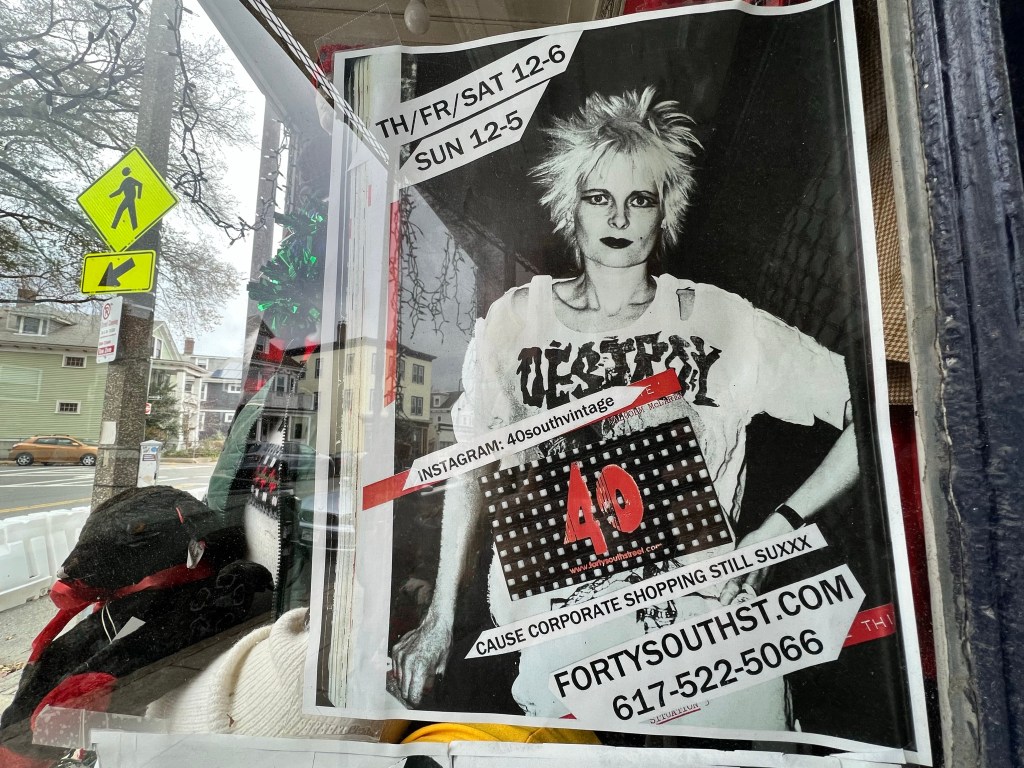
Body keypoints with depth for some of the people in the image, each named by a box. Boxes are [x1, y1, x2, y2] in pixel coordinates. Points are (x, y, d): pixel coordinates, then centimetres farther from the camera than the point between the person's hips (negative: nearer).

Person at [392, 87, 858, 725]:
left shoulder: (722, 320, -2)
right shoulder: (516, 320, 0)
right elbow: (474, 466, 5)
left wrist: (777, 530, -5)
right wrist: (440, 619, 6)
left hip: (703, 612, 1)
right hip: (556, 617, 0)